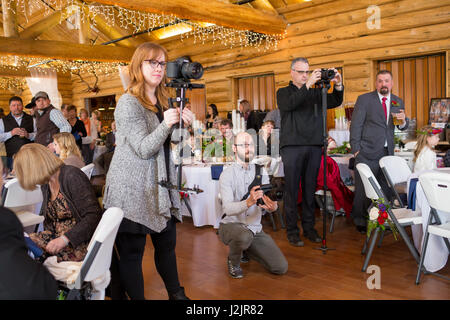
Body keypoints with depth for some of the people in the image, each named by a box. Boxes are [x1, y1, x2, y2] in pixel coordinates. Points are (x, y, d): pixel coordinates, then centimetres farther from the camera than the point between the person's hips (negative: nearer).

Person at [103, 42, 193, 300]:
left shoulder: (164, 100, 12)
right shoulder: (128, 103, -11)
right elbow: (143, 149, -15)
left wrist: (183, 125, 2)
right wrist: (166, 124, -30)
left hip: (160, 186, 7)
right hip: (132, 189, -7)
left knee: (167, 241, 15)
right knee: (132, 250, 1)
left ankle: (176, 293, 31)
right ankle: (136, 297, 15)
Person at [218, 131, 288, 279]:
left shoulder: (261, 172, 4)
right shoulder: (227, 174, -11)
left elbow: (269, 200, -6)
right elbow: (228, 208, -24)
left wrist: (273, 207, -32)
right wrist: (248, 202, -43)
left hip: (255, 228, 5)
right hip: (231, 226, -4)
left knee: (281, 267, -4)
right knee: (245, 236, -40)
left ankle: (246, 249, 21)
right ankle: (233, 261, -4)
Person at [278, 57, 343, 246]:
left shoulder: (316, 92, 17)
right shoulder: (283, 92, 9)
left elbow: (335, 102, 3)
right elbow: (288, 104, -14)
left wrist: (338, 86, -16)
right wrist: (307, 86, -22)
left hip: (314, 147, 3)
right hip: (292, 146, -3)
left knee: (310, 189, 7)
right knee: (292, 190, -2)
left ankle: (309, 228, 17)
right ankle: (292, 231, 5)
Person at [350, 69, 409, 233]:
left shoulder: (398, 102, 13)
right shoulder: (364, 99, -2)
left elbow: (402, 127, 18)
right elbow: (355, 125, -4)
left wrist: (403, 120, -7)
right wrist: (356, 149, -11)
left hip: (387, 152, 5)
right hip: (367, 152, -5)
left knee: (385, 188, 8)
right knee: (363, 188, 1)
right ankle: (360, 221, 14)